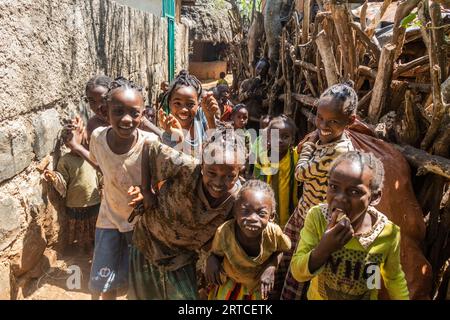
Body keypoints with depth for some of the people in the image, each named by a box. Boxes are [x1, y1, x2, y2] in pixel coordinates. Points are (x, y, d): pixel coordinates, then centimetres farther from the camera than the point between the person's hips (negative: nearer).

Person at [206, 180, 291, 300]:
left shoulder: (274, 233, -32)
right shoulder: (224, 232, -33)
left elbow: (283, 249, -8)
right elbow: (216, 253, -12)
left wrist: (272, 267, -23)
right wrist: (212, 260, -34)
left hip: (257, 284, 2)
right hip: (229, 282, -1)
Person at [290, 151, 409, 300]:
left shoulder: (388, 234, -23)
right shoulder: (317, 216, -24)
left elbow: (394, 278, -5)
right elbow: (298, 273, -23)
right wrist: (323, 249, -37)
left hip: (365, 296, 0)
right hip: (318, 296, 0)